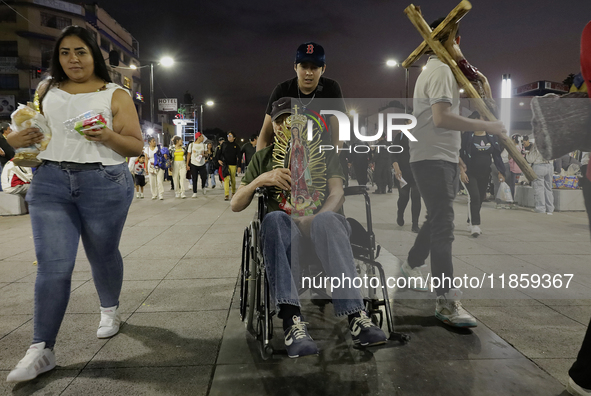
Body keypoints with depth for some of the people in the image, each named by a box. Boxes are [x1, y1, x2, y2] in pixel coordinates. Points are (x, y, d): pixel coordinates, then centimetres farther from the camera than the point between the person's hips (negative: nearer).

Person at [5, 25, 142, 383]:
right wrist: (17, 138, 1)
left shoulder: (116, 94, 4)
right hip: (50, 182, 2)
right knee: (53, 265, -4)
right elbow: (27, 130, 24)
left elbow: (137, 146, 0)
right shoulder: (47, 90, 15)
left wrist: (108, 136, -18)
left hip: (105, 183, -2)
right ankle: (42, 349, 4)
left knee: (103, 255, 13)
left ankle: (110, 310, 39)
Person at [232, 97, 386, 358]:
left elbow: (337, 194, 1)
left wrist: (315, 219, -21)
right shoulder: (264, 158, 20)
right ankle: (291, 319, -47)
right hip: (285, 229, 1)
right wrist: (261, 179, -6)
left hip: (322, 221, 0)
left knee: (327, 219, -37)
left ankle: (355, 315, -44)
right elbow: (236, 205, 13)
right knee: (274, 218, -36)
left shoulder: (323, 153, 18)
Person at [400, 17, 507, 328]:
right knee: (443, 226, -13)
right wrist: (486, 126, -18)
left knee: (438, 221, 19)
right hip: (433, 159, -11)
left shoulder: (435, 70, 22)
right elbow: (442, 118, -23)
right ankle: (446, 301, -11)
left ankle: (412, 264, 36)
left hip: (443, 158, 11)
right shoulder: (441, 70, -11)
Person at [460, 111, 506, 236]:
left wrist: (500, 172, 2)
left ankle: (470, 223, 22)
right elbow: (461, 155, -7)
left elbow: (496, 155, 9)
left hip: (485, 174, 5)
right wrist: (462, 171, -16)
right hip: (470, 173, -5)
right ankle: (475, 225, -15)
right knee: (475, 197, -17)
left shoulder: (491, 138, 8)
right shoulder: (467, 136, -5)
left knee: (480, 199, 9)